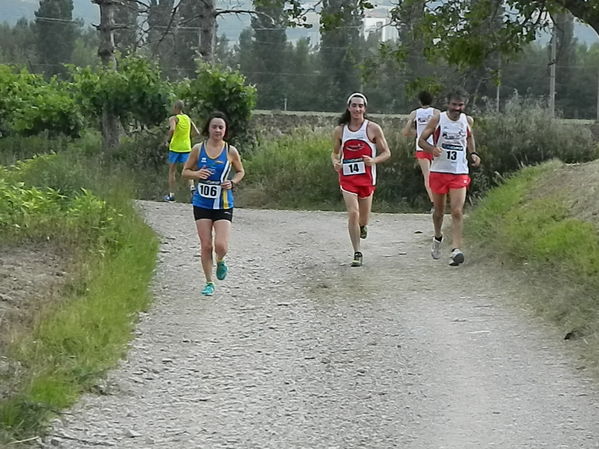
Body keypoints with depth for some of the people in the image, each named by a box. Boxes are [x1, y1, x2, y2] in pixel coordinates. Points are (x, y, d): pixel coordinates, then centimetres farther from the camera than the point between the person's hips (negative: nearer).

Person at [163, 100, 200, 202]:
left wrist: (167, 140, -13)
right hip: (186, 147, 4)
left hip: (175, 147, -4)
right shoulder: (188, 119, 9)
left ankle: (171, 194, 15)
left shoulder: (173, 118, -7)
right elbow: (197, 133, 9)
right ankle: (192, 187, -26)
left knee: (172, 171, 10)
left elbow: (172, 129, -26)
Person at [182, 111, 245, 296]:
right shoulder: (198, 149, -1)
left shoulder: (230, 151, -2)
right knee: (206, 246, 2)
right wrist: (196, 174, -15)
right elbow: (185, 171, 7)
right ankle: (209, 283, 18)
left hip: (223, 204, -1)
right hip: (202, 203, 1)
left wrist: (232, 183, -8)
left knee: (221, 245, -13)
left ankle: (220, 262, 23)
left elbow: (240, 172, 13)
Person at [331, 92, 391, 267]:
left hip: (367, 177, 0)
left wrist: (374, 160, -19)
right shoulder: (340, 131, 2)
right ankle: (357, 253, -8)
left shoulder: (373, 129, -4)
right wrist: (335, 162, -7)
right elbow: (335, 153, 16)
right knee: (352, 213, -14)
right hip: (347, 177, 0)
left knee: (363, 217, 10)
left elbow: (386, 153, 0)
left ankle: (363, 227, 49)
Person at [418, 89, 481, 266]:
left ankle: (456, 250, -18)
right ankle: (437, 238, 41)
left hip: (460, 173, 1)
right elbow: (421, 140, -1)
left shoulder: (468, 121, 4)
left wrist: (472, 154, 7)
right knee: (439, 210, 12)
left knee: (457, 212, -13)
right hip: (439, 171, 0)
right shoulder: (437, 120, -5)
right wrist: (432, 149, -21)